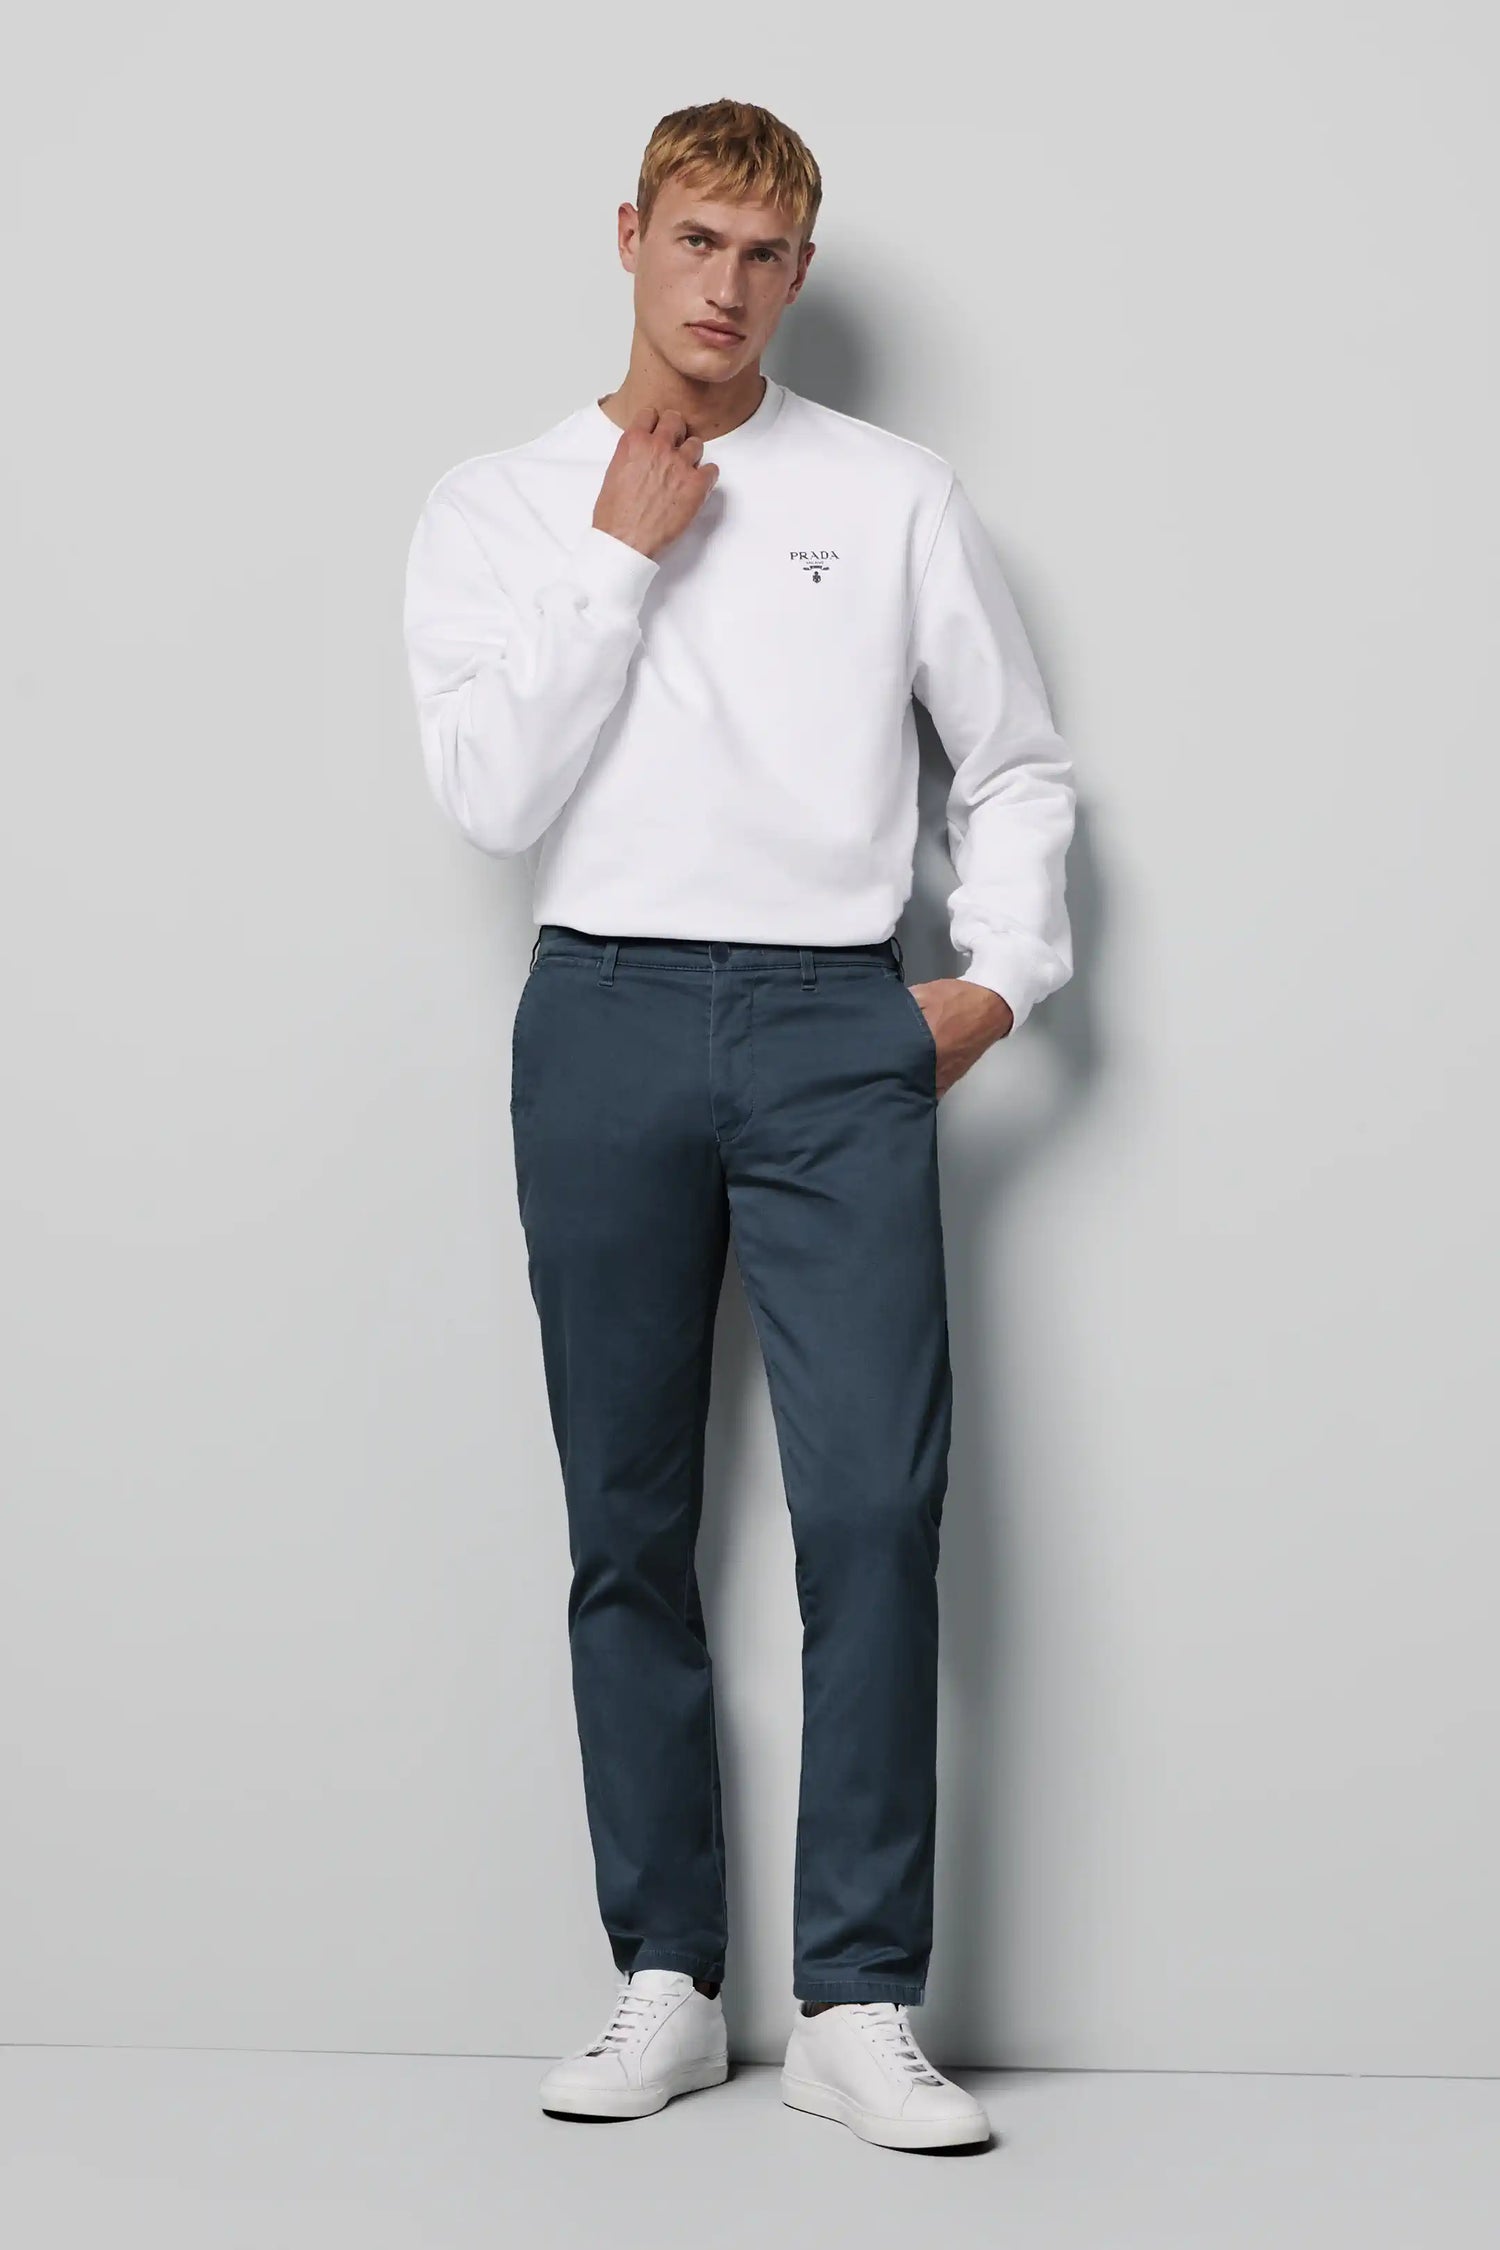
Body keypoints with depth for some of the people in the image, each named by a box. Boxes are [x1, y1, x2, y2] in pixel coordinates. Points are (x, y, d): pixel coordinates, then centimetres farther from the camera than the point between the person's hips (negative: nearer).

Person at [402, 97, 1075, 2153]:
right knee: (631, 1523, 3)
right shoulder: (495, 510, 11)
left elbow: (1019, 762, 17)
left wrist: (1001, 975, 3)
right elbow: (494, 797, -3)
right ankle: (667, 1983, 12)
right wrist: (622, 554, -4)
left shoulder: (898, 497, 12)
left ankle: (861, 2006, -5)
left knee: (877, 1501, -11)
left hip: (841, 1024, 0)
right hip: (607, 1020, 1)